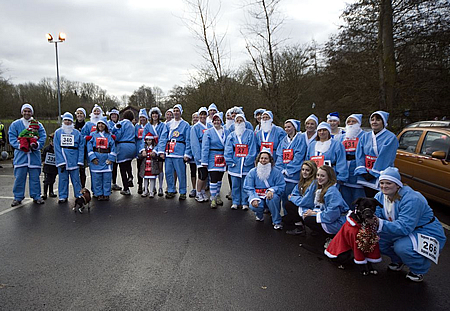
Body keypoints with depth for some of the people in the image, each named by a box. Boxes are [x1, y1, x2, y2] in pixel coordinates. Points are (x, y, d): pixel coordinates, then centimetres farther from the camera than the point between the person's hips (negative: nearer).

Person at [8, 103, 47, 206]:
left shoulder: (38, 125, 11)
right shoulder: (15, 124, 8)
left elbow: (43, 137, 3)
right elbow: (12, 138, 1)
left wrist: (37, 145, -16)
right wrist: (20, 145, -16)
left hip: (34, 155, 1)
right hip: (20, 154, -1)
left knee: (35, 176, 5)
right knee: (19, 177, 1)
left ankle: (36, 196, 14)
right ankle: (18, 197, 12)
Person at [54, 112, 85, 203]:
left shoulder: (77, 133, 5)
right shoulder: (58, 132, 5)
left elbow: (81, 148, 3)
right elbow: (57, 148, 0)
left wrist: (80, 161, -5)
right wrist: (61, 161, -9)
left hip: (74, 161, 0)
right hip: (62, 160, 0)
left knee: (76, 179, 3)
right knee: (63, 179, 5)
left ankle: (79, 196, 13)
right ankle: (62, 196, 16)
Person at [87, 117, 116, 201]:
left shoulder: (109, 136, 8)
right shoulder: (93, 135, 8)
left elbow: (113, 148, 3)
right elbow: (89, 146, 1)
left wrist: (111, 159, -7)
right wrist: (93, 158, -10)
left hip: (106, 160, 0)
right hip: (96, 160, 0)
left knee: (107, 177, 1)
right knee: (96, 178, 2)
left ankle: (106, 194, 11)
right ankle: (99, 194, 12)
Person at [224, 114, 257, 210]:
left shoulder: (250, 133, 4)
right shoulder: (231, 135, 10)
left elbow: (252, 149, -3)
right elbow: (228, 150, 5)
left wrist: (248, 161, -11)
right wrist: (230, 162, -6)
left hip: (247, 164, -2)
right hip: (235, 164, 2)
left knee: (245, 184, 4)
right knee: (235, 184, 6)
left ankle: (245, 202, 15)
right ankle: (235, 202, 17)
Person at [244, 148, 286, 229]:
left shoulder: (276, 172, -2)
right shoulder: (252, 172, 3)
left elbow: (281, 186, -5)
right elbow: (248, 188, -1)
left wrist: (272, 190, -26)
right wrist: (253, 198, -19)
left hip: (270, 196, -1)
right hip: (257, 195, 1)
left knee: (273, 198, -36)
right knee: (253, 206, -31)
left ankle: (277, 222, -13)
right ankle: (259, 215, 12)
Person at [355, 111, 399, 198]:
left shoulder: (391, 138, -7)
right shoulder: (365, 137, 10)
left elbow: (384, 158, -14)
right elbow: (359, 155, 3)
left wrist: (373, 173, -16)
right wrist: (363, 172, -8)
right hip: (365, 179, 4)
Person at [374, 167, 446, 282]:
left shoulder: (411, 199, -30)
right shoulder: (380, 196, -6)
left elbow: (404, 227, -37)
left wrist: (380, 223, -48)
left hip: (427, 233, -7)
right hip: (404, 232, 7)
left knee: (402, 247, -34)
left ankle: (419, 270, 1)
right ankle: (398, 260, 16)